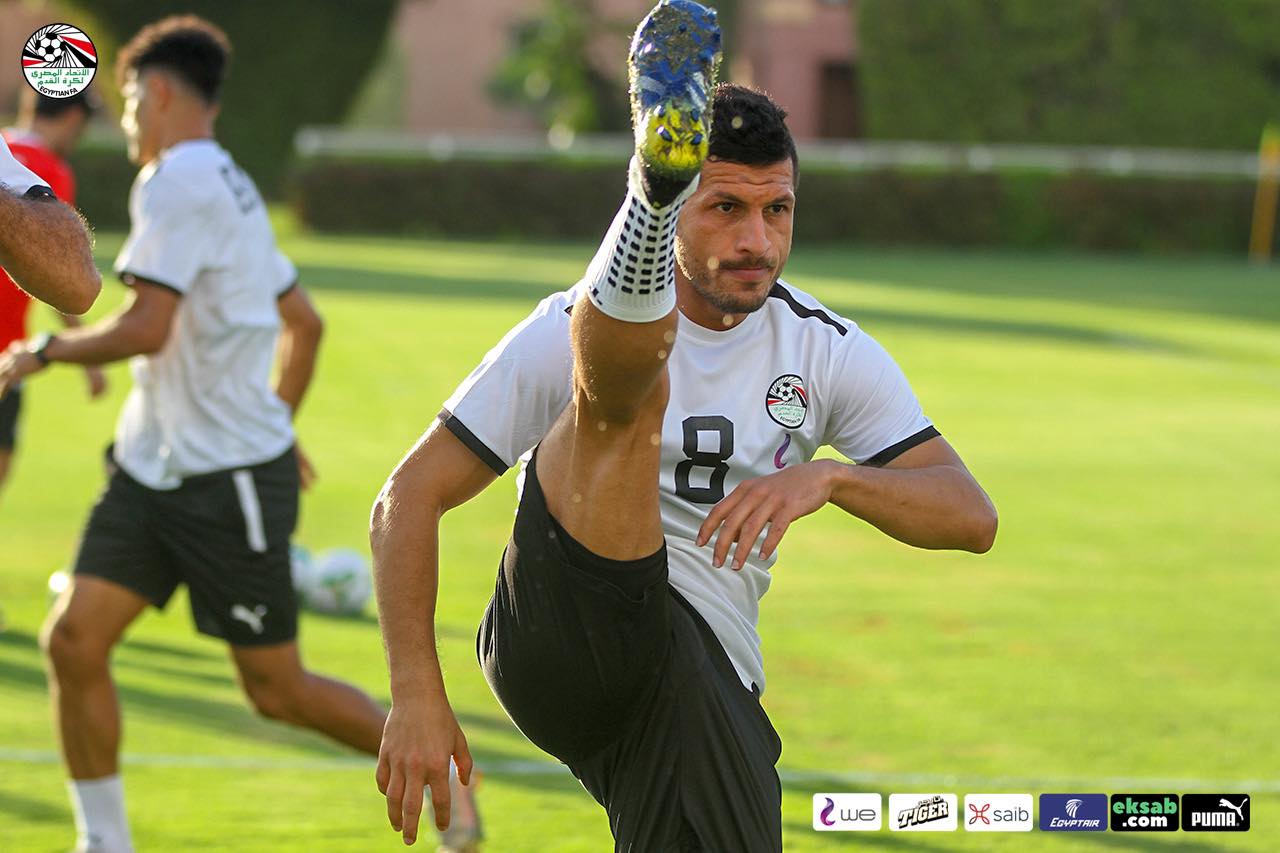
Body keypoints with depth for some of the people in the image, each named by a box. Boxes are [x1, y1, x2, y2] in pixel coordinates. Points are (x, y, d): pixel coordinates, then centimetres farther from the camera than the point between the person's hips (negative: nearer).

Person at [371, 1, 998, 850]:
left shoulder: (831, 350, 12)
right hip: (566, 643, -4)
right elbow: (409, 500, -1)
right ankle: (658, 162, -56)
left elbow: (971, 514, 3)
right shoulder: (568, 330, 2)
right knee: (621, 384, -27)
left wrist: (828, 477, -17)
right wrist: (418, 695, -13)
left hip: (708, 683, 4)